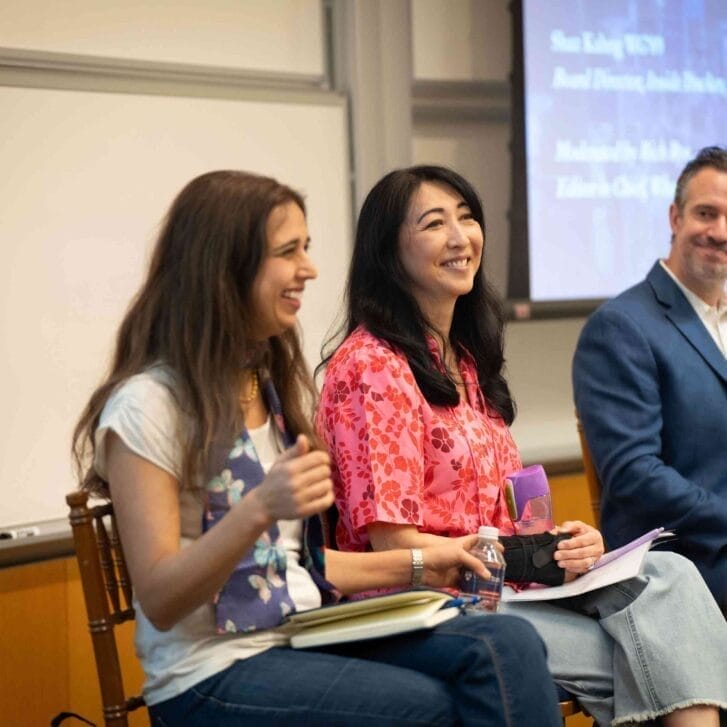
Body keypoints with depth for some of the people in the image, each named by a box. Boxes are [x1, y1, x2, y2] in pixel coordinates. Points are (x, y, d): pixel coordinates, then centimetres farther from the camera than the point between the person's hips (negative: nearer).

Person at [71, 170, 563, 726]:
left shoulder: (275, 386, 15)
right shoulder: (148, 404, -11)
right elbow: (160, 603, -15)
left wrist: (414, 566, 10)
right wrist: (258, 509, -29)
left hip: (308, 638, 7)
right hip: (216, 673, -7)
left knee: (509, 645, -18)